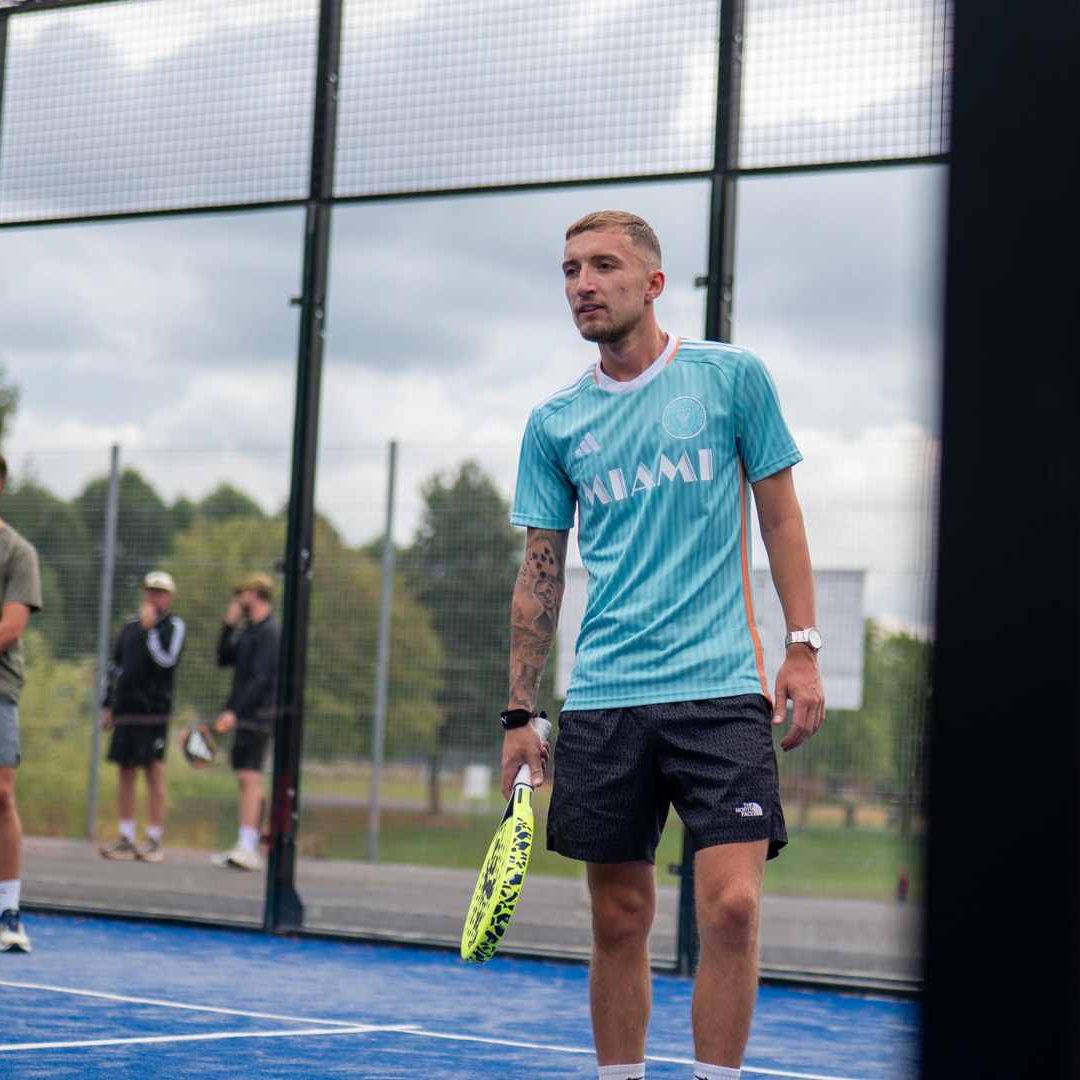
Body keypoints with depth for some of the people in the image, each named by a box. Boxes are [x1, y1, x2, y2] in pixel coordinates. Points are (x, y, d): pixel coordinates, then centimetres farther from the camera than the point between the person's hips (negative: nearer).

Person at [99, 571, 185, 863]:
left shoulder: (174, 626, 2)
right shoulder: (130, 627, 17)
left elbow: (167, 660, -15)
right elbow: (115, 666, 21)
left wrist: (150, 629, -13)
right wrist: (108, 705, 17)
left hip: (155, 710, -5)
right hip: (126, 708, 5)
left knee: (155, 772, -4)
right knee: (126, 772, 5)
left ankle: (155, 840, -1)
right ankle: (126, 838, 10)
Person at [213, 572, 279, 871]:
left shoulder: (269, 632, -12)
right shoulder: (248, 631, 18)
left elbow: (262, 678, -19)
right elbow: (224, 659, 18)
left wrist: (235, 711, -23)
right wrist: (228, 625, 8)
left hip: (257, 714, -9)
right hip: (243, 715, 9)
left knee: (250, 778, -15)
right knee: (245, 780, 10)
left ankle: (248, 847, -20)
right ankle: (247, 847, 13)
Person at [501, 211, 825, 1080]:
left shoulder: (732, 376, 3)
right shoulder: (555, 423, 8)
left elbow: (779, 516, 7)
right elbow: (540, 574, 11)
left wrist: (803, 650, 0)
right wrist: (520, 715, 8)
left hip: (720, 689, -2)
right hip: (602, 701, 2)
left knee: (731, 905, -11)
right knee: (620, 919, 6)